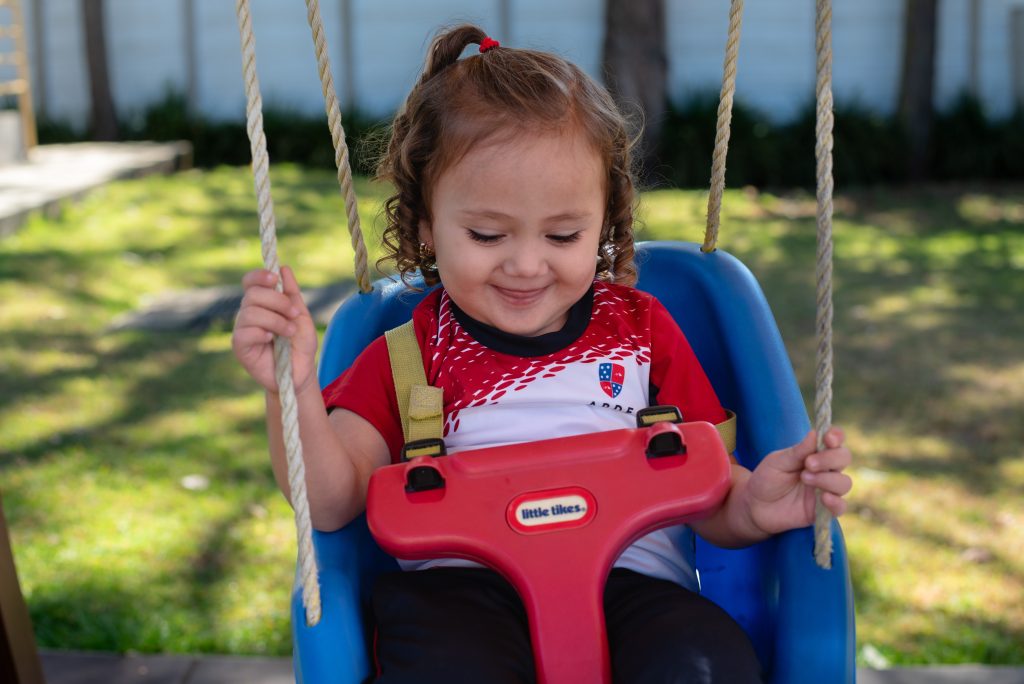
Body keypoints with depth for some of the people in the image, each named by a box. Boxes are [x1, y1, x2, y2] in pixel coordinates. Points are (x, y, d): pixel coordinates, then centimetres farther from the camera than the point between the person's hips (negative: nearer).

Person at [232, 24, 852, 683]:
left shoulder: (641, 327, 14)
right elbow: (331, 503, 2)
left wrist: (755, 507, -10)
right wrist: (293, 389, -15)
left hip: (629, 578, 1)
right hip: (459, 584, 0)